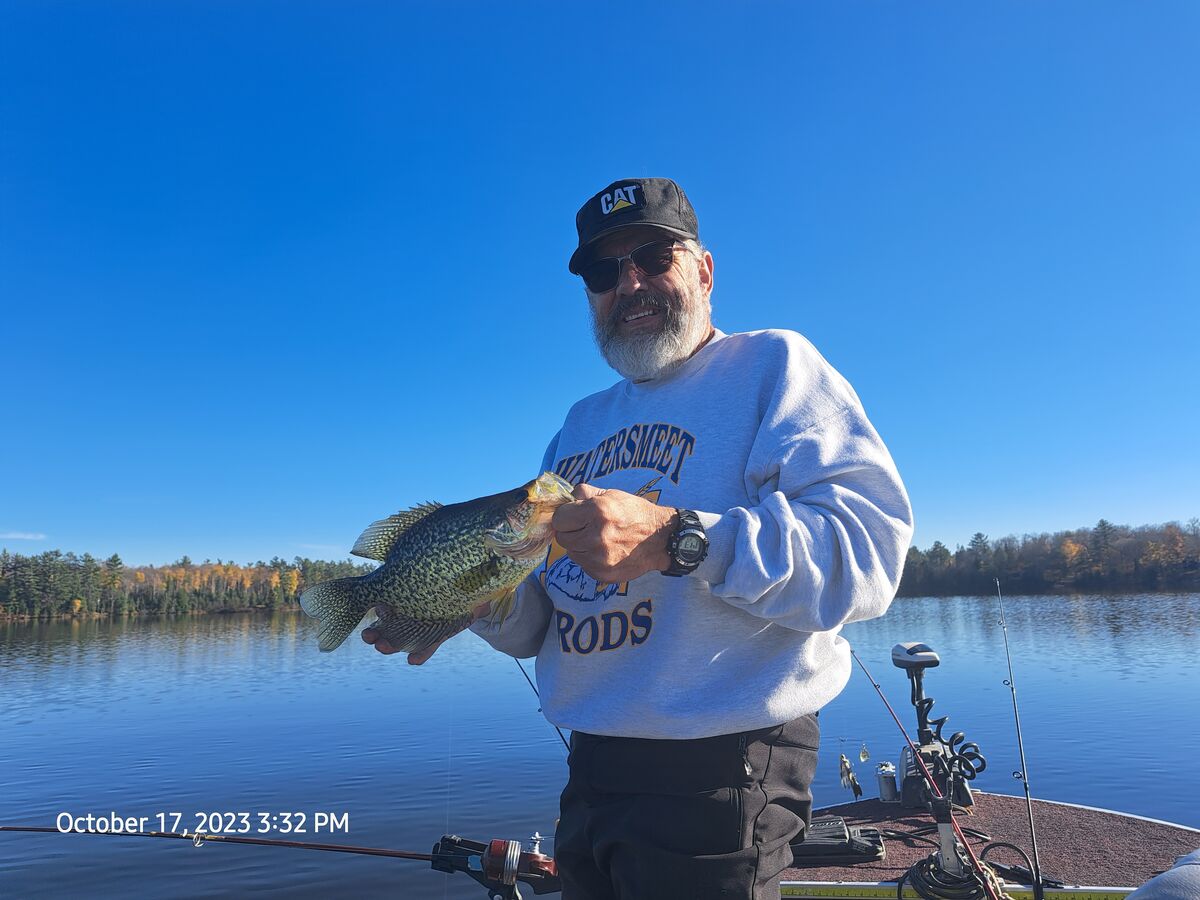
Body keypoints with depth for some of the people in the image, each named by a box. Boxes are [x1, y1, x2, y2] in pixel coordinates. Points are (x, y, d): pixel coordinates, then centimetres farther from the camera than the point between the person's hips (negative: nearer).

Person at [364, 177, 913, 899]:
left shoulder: (771, 366, -6)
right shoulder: (581, 424, 14)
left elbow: (869, 547, -21)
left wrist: (678, 538, -31)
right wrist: (487, 597, -6)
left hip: (718, 772, -6)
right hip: (592, 770, 7)